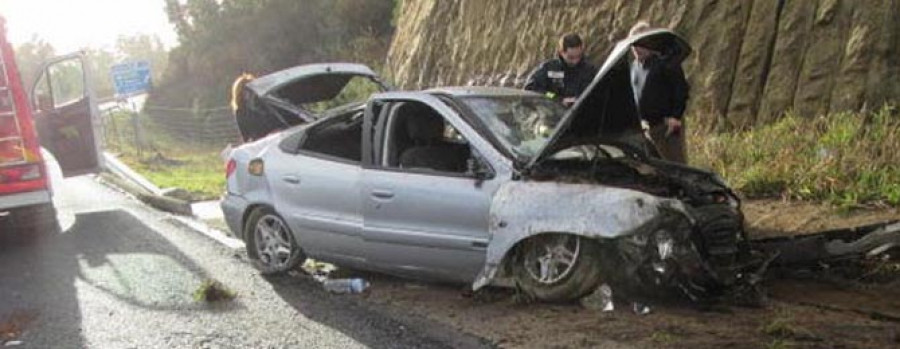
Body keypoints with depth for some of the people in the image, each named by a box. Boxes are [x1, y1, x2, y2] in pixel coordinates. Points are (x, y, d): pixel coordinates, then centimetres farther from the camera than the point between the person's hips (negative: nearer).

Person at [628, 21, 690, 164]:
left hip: (668, 124, -7)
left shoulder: (666, 60, -9)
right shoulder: (635, 65, 14)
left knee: (676, 163, -6)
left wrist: (676, 117, -17)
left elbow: (681, 89, -11)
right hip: (645, 125, 8)